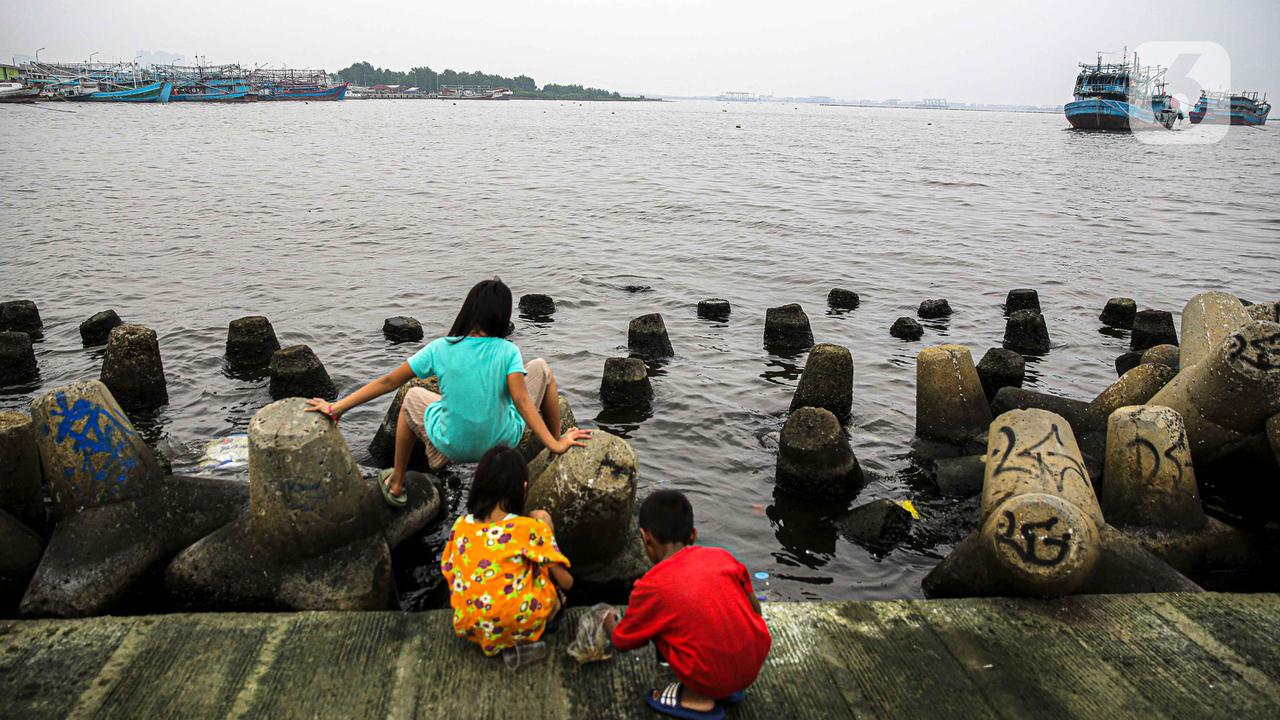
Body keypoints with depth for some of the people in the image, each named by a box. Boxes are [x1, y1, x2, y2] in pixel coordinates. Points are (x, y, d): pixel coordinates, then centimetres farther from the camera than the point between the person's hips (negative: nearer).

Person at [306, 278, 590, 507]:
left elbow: (388, 382, -7)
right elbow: (522, 400, -26)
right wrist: (555, 445, -25)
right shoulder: (508, 352, -15)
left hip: (453, 447, 1)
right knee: (541, 368, 14)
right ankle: (559, 447, 22)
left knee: (413, 396, 30)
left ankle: (396, 485, 32)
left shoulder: (440, 349, -10)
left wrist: (335, 408, 0)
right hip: (502, 442, -1)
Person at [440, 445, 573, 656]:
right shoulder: (531, 529, -17)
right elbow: (566, 582, -6)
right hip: (521, 628, -4)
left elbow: (449, 573, 9)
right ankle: (554, 604, 25)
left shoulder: (460, 527, -6)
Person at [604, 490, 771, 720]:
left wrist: (610, 625, 31)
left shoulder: (650, 588, -9)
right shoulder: (723, 557, 0)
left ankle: (698, 698, 8)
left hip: (713, 680, -5)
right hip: (756, 662, 5)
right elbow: (756, 609, 11)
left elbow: (623, 642, 7)